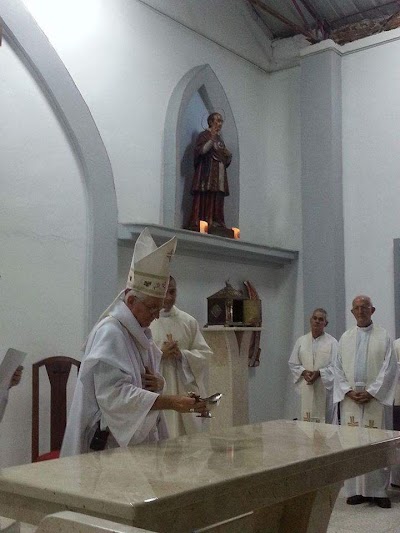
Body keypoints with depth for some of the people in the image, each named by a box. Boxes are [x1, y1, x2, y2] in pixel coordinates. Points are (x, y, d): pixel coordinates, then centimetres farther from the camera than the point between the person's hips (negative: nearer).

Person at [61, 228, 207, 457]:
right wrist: (171, 402, -28)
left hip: (139, 441, 8)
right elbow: (115, 395, -25)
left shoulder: (141, 333, 10)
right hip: (111, 444, -8)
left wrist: (159, 382, -6)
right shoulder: (109, 333, -17)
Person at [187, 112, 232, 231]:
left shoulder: (219, 139, 23)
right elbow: (200, 151, -14)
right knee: (205, 202, -14)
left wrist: (228, 156, 4)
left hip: (219, 179, 7)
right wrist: (211, 139, -23)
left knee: (217, 205, 2)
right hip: (207, 177, -7)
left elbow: (226, 162, 27)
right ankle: (198, 227, -14)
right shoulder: (204, 135, 3)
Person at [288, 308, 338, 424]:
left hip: (325, 387, -2)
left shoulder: (332, 342, -1)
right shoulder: (301, 341, 8)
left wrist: (319, 373, -16)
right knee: (306, 420, 2)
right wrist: (304, 372, -8)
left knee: (327, 421, 1)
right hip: (306, 388, 2)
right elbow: (293, 363, 10)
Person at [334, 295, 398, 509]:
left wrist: (370, 392, -10)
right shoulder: (345, 338, 11)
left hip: (375, 398, -3)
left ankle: (378, 490, 6)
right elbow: (338, 369, 10)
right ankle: (355, 490, 10)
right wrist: (348, 391, -4)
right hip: (350, 399, 3)